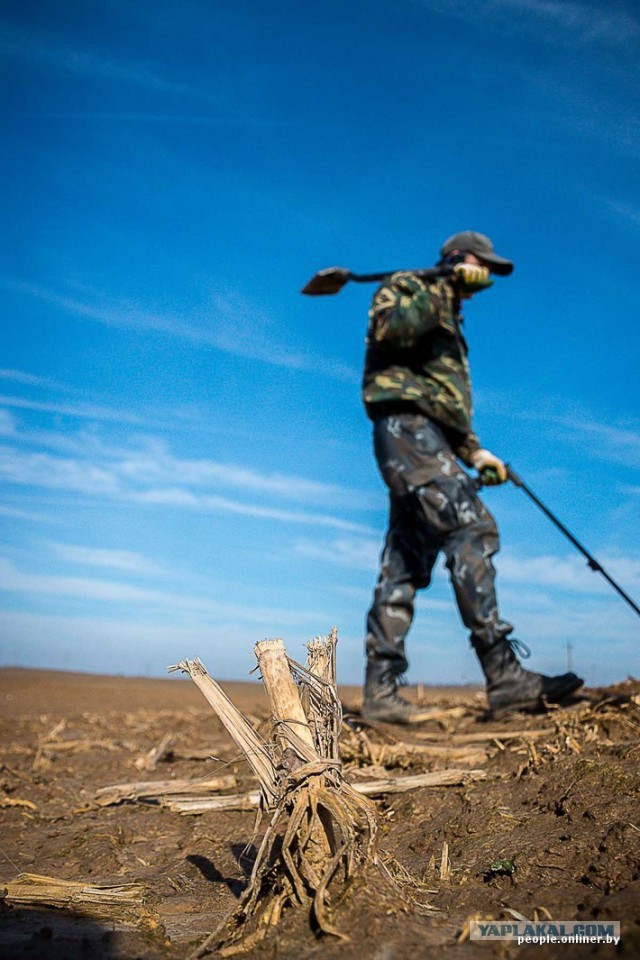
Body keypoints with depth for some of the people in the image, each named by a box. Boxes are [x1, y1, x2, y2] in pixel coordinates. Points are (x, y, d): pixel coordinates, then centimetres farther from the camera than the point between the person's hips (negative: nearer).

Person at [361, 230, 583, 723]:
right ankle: (504, 675, -28)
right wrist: (447, 287, -12)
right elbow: (391, 330, -15)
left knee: (405, 566, 0)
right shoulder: (404, 285, 10)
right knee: (470, 528, -23)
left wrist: (474, 452, 18)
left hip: (427, 437, 9)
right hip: (405, 425, -9)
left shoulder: (450, 324, 33)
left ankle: (380, 693, -1)